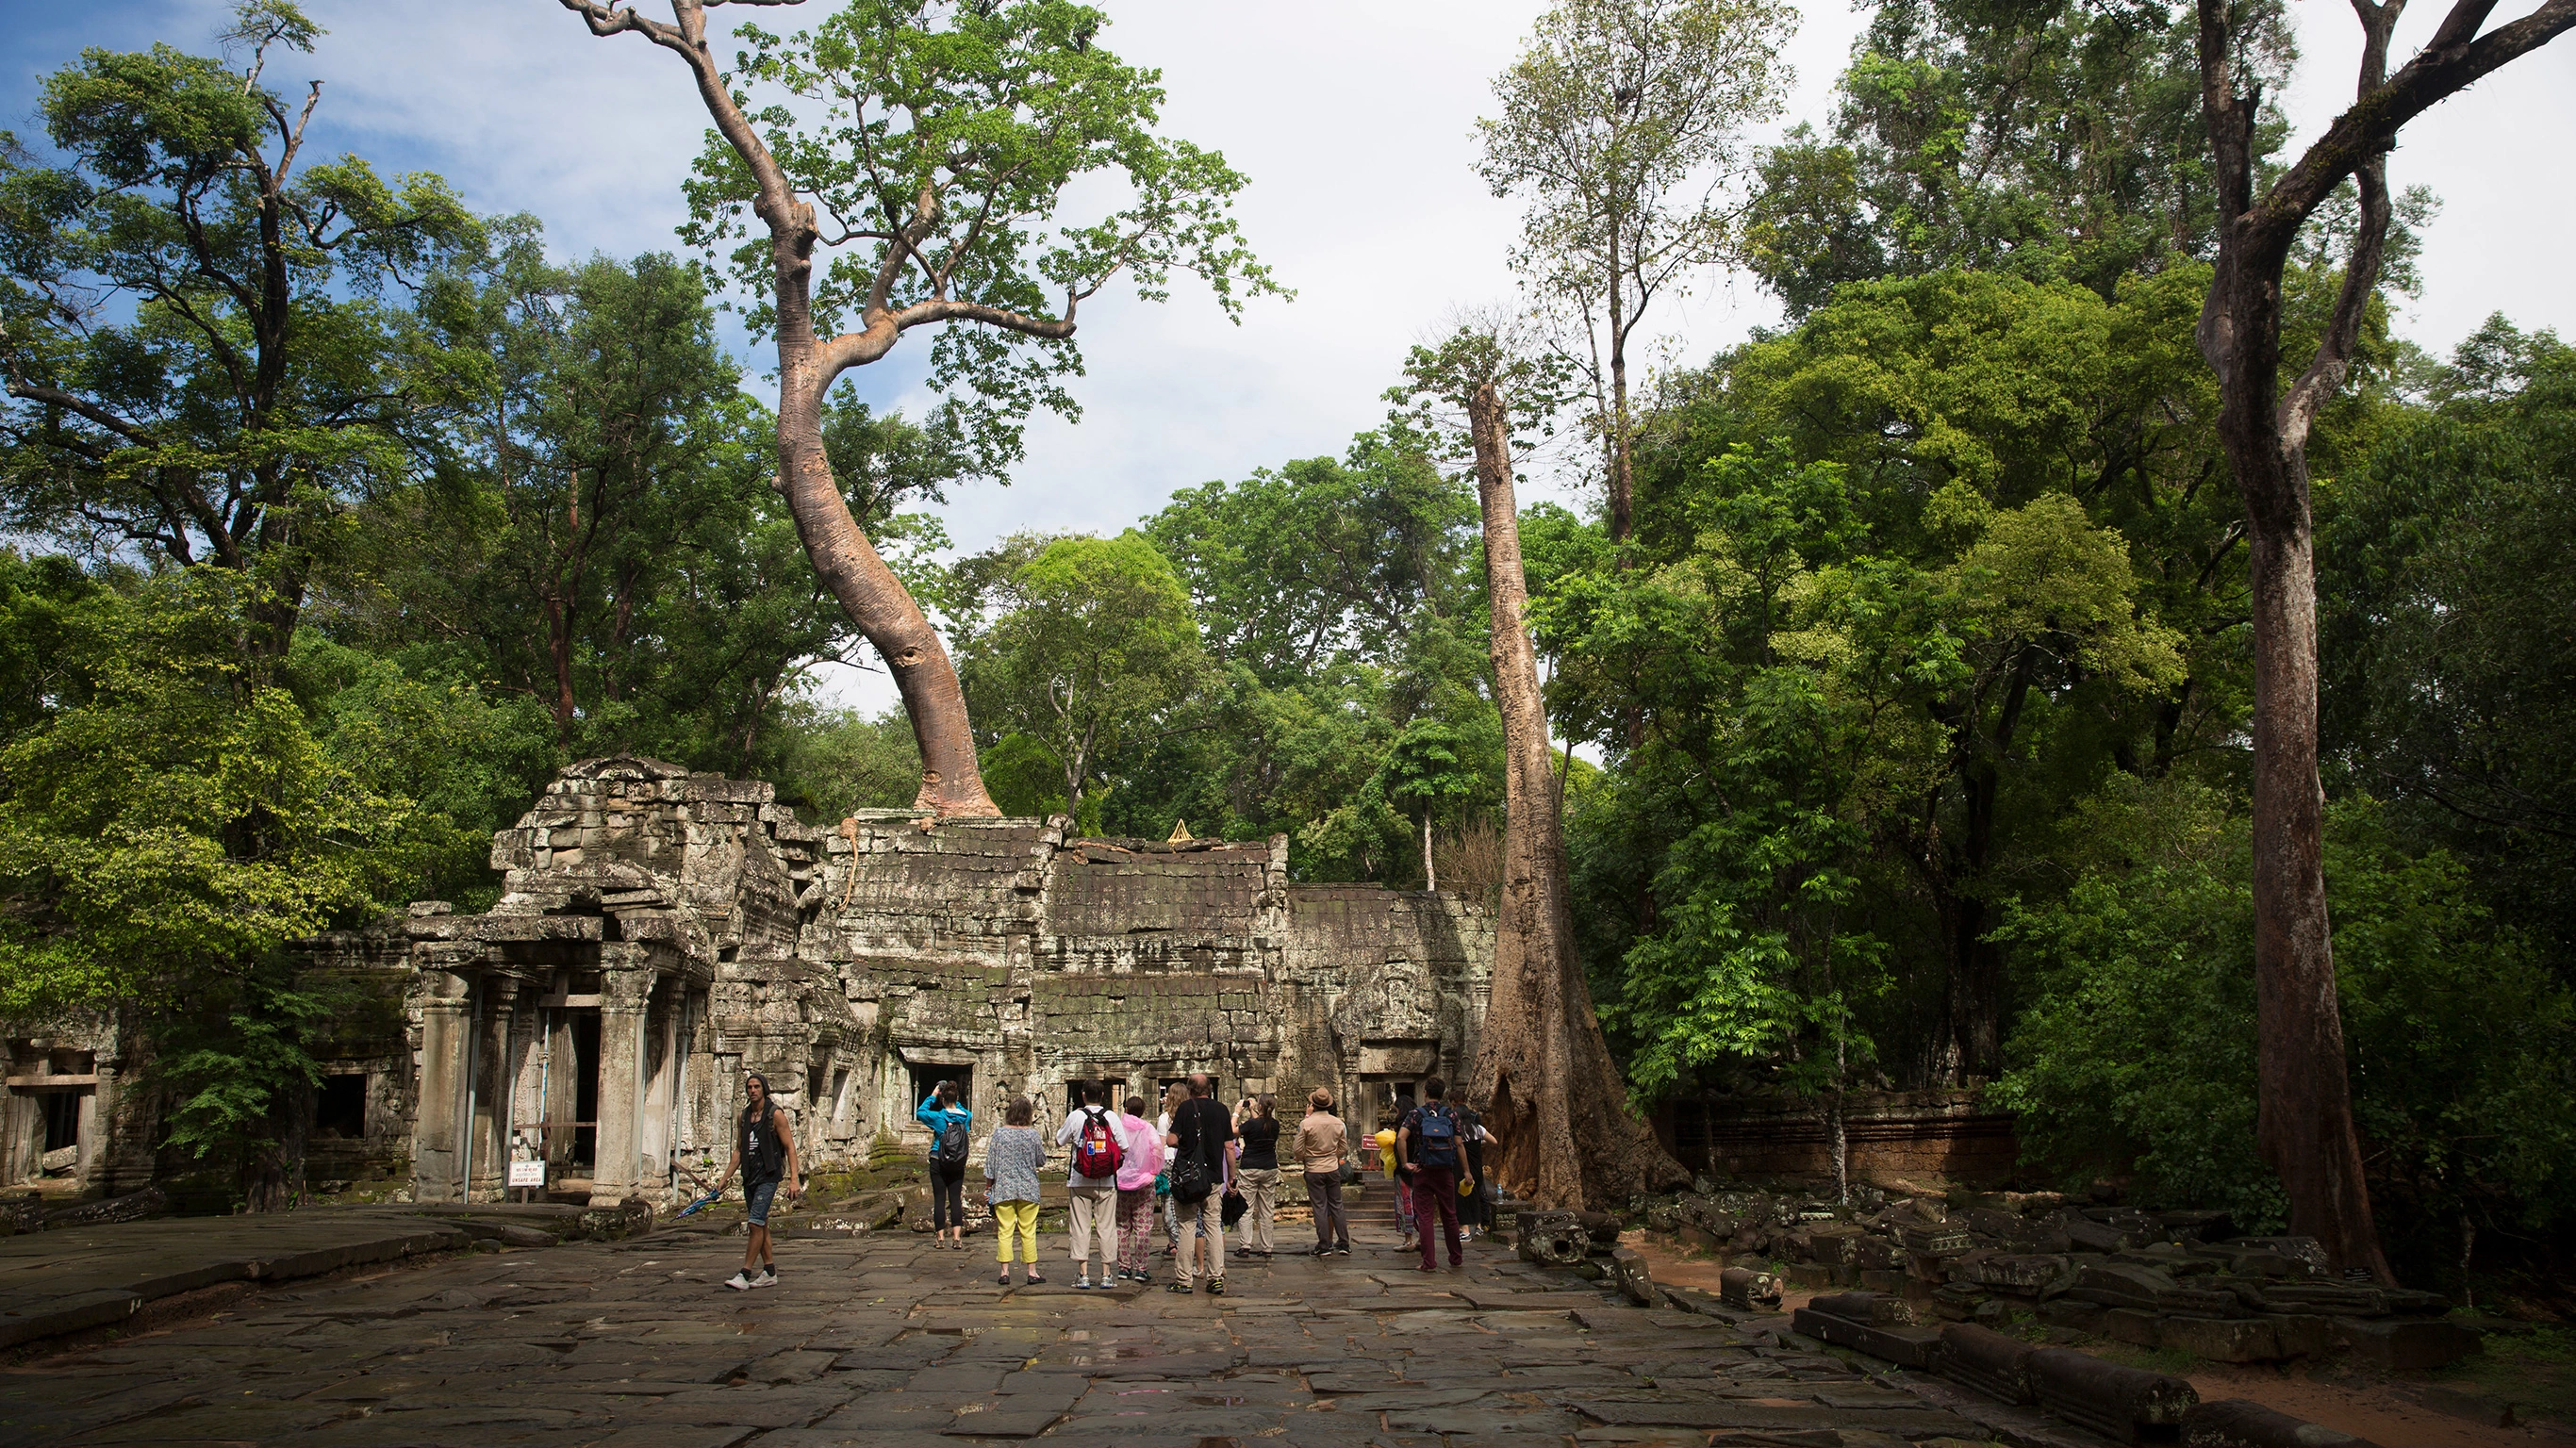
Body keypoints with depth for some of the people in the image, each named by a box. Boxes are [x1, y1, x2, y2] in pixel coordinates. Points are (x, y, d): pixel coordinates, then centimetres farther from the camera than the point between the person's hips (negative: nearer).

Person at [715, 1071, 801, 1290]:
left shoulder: (775, 1114, -6)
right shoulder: (744, 1116, 12)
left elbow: (790, 1147, -8)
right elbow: (738, 1151, 19)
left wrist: (794, 1179, -16)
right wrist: (725, 1179, 16)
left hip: (768, 1176, -7)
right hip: (749, 1176, 7)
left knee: (756, 1223, -13)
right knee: (761, 1225, 11)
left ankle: (744, 1276, -13)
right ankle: (769, 1273, 18)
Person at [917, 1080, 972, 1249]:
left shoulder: (938, 1117, -12)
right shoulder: (965, 1116, -2)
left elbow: (920, 1111, 3)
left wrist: (932, 1096, 9)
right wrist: (954, 1100, 17)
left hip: (938, 1163, -3)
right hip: (958, 1165, 3)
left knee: (939, 1199, 3)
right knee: (956, 1199, 3)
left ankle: (940, 1237, 5)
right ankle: (957, 1237, -4)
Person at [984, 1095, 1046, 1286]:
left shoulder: (999, 1133, -4)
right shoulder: (1032, 1134, -5)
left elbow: (990, 1162, 0)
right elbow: (1041, 1159, 5)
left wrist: (988, 1186, 9)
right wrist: (1042, 1148, 24)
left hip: (1003, 1189, 0)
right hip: (1028, 1189, 0)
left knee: (1005, 1231, 4)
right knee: (1028, 1232, 6)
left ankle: (1005, 1272, 3)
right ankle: (1031, 1272, 8)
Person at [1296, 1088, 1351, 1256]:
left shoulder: (1306, 1124, -12)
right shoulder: (1337, 1123, -1)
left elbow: (1298, 1149, -9)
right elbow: (1344, 1147, 7)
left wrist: (1303, 1160, 11)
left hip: (1314, 1170, -3)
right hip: (1333, 1168, 3)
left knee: (1320, 1208, 2)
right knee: (1336, 1207, 11)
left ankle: (1324, 1246, 3)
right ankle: (1343, 1244, 12)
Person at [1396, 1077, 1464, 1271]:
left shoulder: (1416, 1114, -4)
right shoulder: (1451, 1115, 1)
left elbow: (1401, 1138, -17)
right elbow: (1458, 1145, 0)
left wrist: (1405, 1163, -10)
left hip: (1423, 1171, -2)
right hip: (1446, 1172, 2)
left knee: (1425, 1216, 2)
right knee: (1449, 1215, 13)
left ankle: (1429, 1262, 0)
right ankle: (1456, 1258, 24)